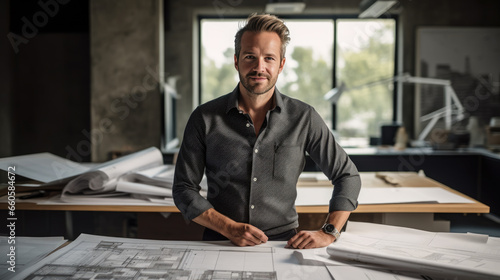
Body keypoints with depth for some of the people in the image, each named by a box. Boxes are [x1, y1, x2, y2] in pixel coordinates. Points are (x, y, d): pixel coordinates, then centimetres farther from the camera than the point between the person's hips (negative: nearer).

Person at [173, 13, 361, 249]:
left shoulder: (303, 118, 3)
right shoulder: (205, 118, 1)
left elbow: (347, 176, 10)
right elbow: (184, 189, 4)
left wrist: (328, 233, -2)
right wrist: (231, 229, -8)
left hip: (284, 245, 1)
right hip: (221, 244, -1)